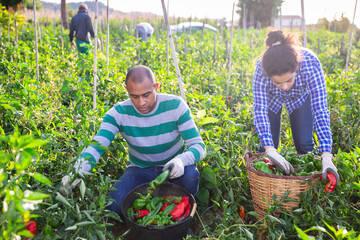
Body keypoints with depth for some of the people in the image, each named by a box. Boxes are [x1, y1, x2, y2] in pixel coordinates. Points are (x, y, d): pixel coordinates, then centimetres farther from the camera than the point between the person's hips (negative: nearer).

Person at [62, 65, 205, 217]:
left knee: (190, 176, -35)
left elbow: (198, 145, -20)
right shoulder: (119, 113, -17)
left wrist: (181, 160, -44)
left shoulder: (175, 105, -19)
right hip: (140, 170, 1)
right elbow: (97, 145, -25)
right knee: (114, 205, -25)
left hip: (173, 168, 0)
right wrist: (78, 171, -47)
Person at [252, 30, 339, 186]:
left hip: (301, 97, 0)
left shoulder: (311, 64, -42)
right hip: (270, 97, 0)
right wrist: (270, 150, -50)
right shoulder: (261, 68, -41)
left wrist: (326, 156, -48)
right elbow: (259, 110, -40)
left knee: (304, 144, -3)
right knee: (267, 143, -1)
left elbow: (320, 110, -41)